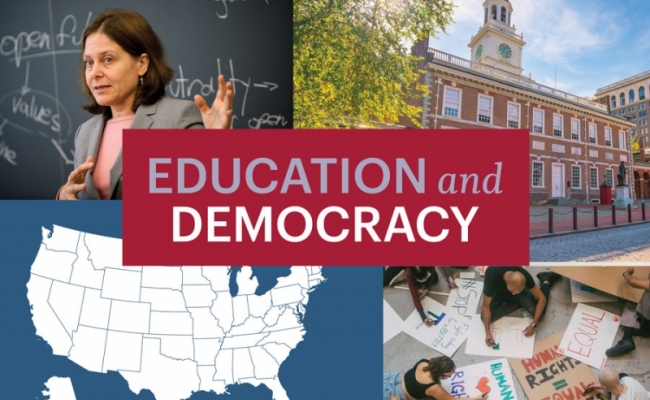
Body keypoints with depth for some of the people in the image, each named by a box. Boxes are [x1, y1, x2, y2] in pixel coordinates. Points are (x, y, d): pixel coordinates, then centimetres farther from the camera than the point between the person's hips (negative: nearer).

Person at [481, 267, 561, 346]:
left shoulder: (524, 276, -36)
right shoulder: (492, 277, -42)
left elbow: (541, 299, -23)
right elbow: (486, 306, -30)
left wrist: (533, 325, -27)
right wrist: (488, 332, -37)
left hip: (517, 287, 1)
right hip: (498, 292, 0)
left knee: (538, 313, -16)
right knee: (486, 317, -21)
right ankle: (517, 303, 0)